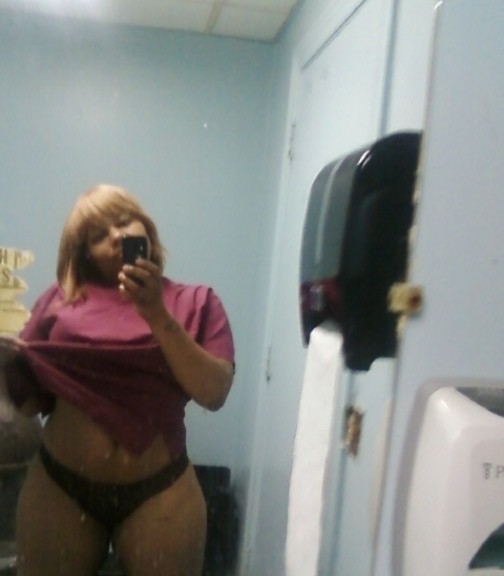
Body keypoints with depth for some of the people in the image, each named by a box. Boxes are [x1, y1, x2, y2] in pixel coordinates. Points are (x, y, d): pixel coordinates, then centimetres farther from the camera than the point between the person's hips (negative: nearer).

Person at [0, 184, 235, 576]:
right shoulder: (60, 299, 3)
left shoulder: (195, 302, 0)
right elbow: (32, 403, 5)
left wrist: (158, 315, -18)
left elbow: (214, 393, -12)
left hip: (159, 494, -1)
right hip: (58, 488, 2)